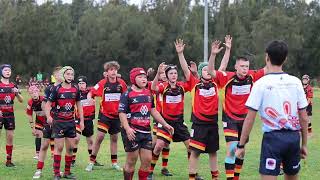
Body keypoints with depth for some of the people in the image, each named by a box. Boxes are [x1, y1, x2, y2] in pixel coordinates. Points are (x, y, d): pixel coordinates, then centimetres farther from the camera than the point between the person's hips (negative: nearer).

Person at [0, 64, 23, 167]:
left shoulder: (13, 86, 9)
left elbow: (21, 101, 8)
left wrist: (17, 93, -11)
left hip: (10, 114, 4)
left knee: (10, 137, 4)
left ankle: (9, 160, 10)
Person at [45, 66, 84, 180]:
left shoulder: (75, 90, 5)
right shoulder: (57, 89, -7)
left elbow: (78, 105, 14)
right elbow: (48, 104, -4)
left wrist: (81, 121, 11)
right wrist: (48, 116, -19)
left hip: (71, 122, 4)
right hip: (59, 122, -4)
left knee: (70, 147, 7)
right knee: (59, 147, -6)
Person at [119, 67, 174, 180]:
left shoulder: (148, 93, 13)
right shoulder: (127, 94, -7)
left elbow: (153, 111, 21)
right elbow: (122, 113, -13)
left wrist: (165, 124, 16)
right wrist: (127, 128, -27)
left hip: (146, 131, 6)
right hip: (132, 132, -6)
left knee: (147, 160, 4)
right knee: (131, 160, 0)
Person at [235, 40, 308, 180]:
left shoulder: (261, 83, -8)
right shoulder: (295, 82, 3)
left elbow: (250, 119, -9)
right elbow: (304, 118, 5)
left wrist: (241, 145, -2)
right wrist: (304, 144, 15)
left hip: (273, 138, -5)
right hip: (294, 137, 5)